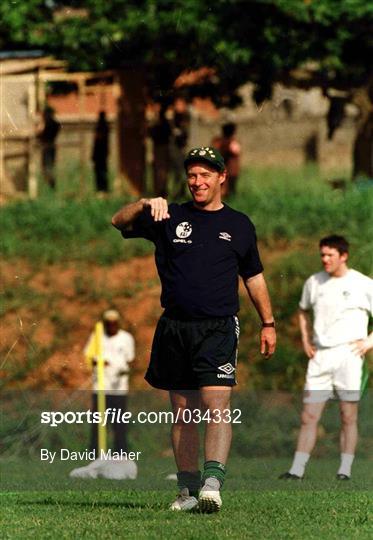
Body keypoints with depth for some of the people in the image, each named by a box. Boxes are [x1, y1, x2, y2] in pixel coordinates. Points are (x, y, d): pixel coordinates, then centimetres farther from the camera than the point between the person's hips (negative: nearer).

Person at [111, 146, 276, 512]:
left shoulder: (239, 225, 12)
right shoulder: (170, 218, 10)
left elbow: (254, 277, 20)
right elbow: (119, 223, 2)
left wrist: (267, 324, 19)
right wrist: (145, 205, -16)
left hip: (219, 328, -2)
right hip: (174, 328, 2)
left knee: (216, 405, -18)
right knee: (183, 412, 6)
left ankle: (212, 482, -28)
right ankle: (188, 489, 12)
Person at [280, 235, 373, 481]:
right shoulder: (314, 283, 12)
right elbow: (304, 310, 30)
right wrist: (306, 340, 17)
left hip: (348, 355, -3)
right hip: (320, 356, 3)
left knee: (349, 417, -1)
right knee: (309, 417, -2)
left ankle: (345, 470, 4)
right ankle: (297, 470, -3)